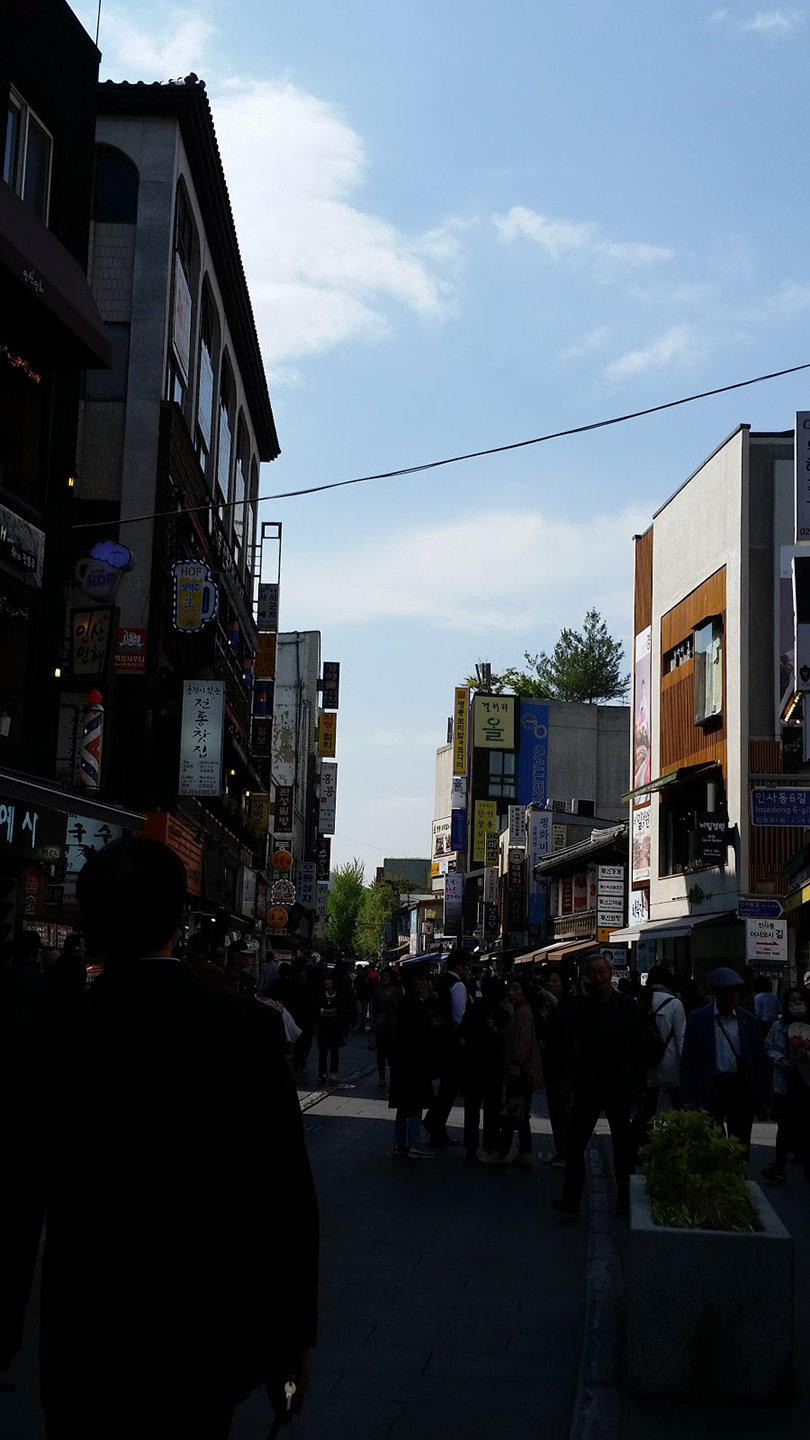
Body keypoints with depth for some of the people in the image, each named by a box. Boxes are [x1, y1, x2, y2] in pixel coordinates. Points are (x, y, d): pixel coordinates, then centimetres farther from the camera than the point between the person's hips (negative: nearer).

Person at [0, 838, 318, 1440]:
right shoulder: (250, 1026, -12)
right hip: (211, 1338, 1)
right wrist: (294, 1333, 3)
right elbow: (289, 1195, -9)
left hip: (88, 1342, 0)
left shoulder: (50, 1039, -12)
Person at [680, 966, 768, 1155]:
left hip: (742, 1090, 2)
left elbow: (759, 1060, 10)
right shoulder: (698, 1019, -2)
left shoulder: (749, 1021, 5)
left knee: (741, 1147, 7)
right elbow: (687, 1060, 0)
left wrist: (760, 1097, 6)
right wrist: (687, 1099, -4)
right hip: (710, 1090, -2)